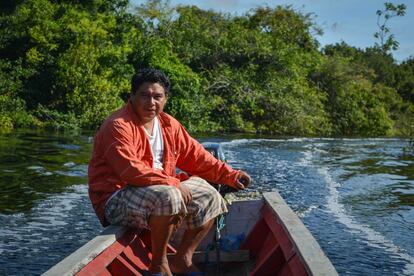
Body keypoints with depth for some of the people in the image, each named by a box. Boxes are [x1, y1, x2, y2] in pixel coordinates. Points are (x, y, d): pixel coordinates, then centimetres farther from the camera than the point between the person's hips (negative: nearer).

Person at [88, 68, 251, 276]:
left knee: (209, 198, 7)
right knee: (167, 196, -36)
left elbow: (195, 156, 12)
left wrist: (229, 175, 3)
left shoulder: (168, 124, 9)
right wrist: (174, 184, -27)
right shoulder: (118, 126, -17)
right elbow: (131, 171, -27)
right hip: (116, 200, -8)